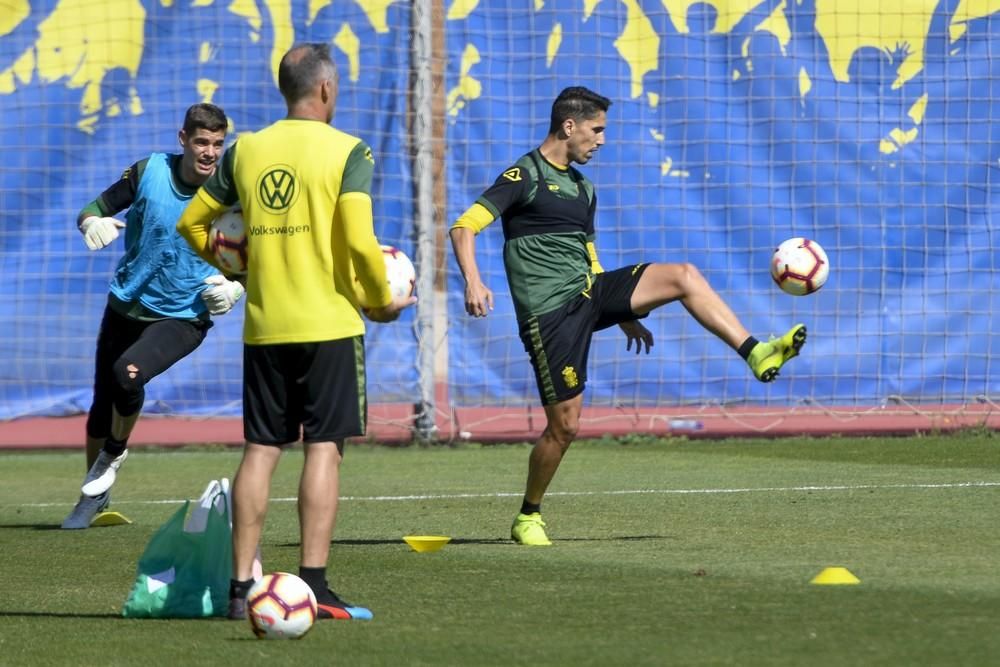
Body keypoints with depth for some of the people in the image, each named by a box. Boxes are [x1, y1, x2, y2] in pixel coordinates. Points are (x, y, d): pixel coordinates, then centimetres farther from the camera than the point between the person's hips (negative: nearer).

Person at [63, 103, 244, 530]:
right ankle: (94, 499, 34)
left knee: (127, 371, -29)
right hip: (126, 304, 3)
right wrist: (92, 223, -23)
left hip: (182, 317, -3)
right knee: (102, 403, 11)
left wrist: (234, 288, -21)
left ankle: (115, 452, 0)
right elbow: (96, 208, 1)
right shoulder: (150, 171, -9)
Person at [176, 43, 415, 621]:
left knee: (261, 449, 7)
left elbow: (192, 224, 12)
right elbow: (359, 241, -16)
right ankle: (314, 585, -7)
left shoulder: (246, 150, 7)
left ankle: (241, 585, 5)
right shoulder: (348, 151, -6)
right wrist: (381, 301, 0)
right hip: (330, 322, -4)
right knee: (324, 448, -1)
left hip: (264, 326, 4)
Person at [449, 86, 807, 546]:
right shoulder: (524, 176, -7)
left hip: (588, 293, 7)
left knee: (682, 277, -11)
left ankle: (755, 354, -18)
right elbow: (463, 227, -14)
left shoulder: (582, 187, 18)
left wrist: (624, 315, 26)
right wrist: (473, 283, -31)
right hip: (549, 312, -7)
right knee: (564, 425, -7)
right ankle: (528, 519, 13)